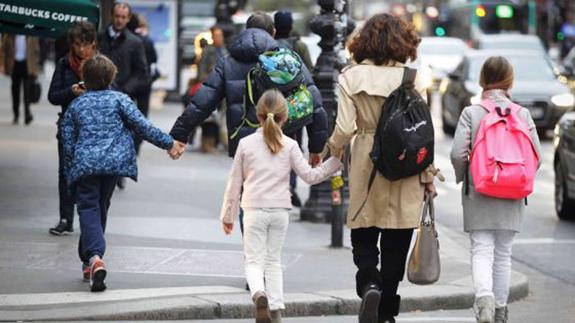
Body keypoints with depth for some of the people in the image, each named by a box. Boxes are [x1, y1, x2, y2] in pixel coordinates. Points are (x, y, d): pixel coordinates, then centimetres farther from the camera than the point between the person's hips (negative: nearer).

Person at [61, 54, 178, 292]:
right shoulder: (119, 99, 9)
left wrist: (70, 176, 21)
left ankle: (94, 257, -32)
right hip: (113, 162, 1)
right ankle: (91, 259, 25)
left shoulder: (75, 105, 14)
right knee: (101, 207, 17)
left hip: (84, 164, 0)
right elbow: (141, 125, -3)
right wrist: (168, 143, 3)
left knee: (88, 209, -7)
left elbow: (68, 143, 13)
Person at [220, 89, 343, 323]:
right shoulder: (290, 146, 1)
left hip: (254, 210, -2)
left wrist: (228, 215, 13)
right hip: (280, 210, 2)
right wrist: (335, 162, 9)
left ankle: (259, 294, -30)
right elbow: (309, 176, -1)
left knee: (254, 260, -1)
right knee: (274, 261, 15)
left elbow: (234, 183, 5)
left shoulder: (246, 144, 0)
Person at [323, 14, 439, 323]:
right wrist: (428, 174, 5)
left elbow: (344, 128, -8)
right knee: (396, 244, 9)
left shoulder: (351, 77, -4)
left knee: (363, 239, 10)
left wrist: (330, 150, 12)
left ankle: (369, 285, -18)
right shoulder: (411, 78, -3)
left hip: (366, 165, 0)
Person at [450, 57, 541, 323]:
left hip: (479, 193, -2)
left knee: (481, 250, -3)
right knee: (503, 253, 13)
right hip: (512, 198, 2)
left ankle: (484, 297, -29)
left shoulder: (471, 113, -6)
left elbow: (458, 153, -13)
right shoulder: (522, 114, 0)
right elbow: (536, 154, -3)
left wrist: (461, 178, 7)